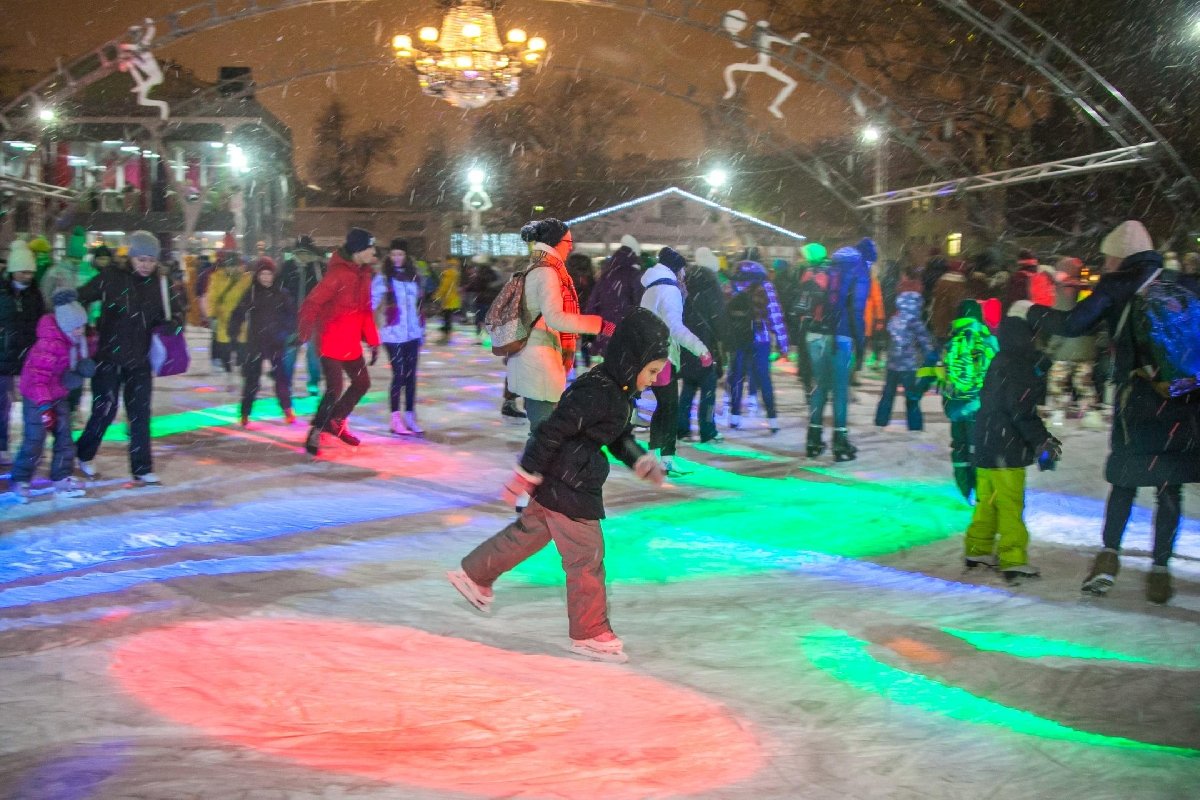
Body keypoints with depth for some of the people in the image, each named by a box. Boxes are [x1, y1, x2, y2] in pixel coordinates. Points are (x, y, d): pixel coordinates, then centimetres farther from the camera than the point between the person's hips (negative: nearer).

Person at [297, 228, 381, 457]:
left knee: (362, 382, 17)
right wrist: (306, 329, -36)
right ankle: (315, 433, 3)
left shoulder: (363, 273, 9)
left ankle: (336, 421, 32)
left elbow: (365, 309, 16)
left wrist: (373, 341, 15)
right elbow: (312, 302, -23)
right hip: (331, 341, -9)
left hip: (351, 343, 9)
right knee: (334, 388, -11)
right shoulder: (338, 273, -18)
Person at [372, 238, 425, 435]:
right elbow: (372, 304, -9)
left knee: (411, 375, 7)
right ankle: (396, 420, 2)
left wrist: (421, 332, 15)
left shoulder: (413, 277, 10)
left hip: (412, 334, 5)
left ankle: (410, 416, 13)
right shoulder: (382, 278, -5)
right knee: (399, 375, -5)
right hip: (393, 335, -5)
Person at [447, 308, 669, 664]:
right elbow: (552, 432, -25)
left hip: (558, 484, 10)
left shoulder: (619, 392, 7)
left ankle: (474, 574, 39)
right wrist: (527, 475, -20)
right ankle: (590, 633, 10)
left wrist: (641, 461, 7)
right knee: (586, 557, -1)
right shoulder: (596, 392, -26)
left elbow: (620, 436, 22)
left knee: (529, 531, 24)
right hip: (569, 487, -10)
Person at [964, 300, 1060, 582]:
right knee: (1010, 503, -5)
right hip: (1006, 448, -10)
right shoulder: (1019, 366, -17)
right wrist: (1042, 441, -18)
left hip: (986, 443, 10)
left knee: (987, 499, 17)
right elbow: (1021, 409, -23)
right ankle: (1013, 560, -3)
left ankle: (978, 550, 25)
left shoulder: (1000, 361, 13)